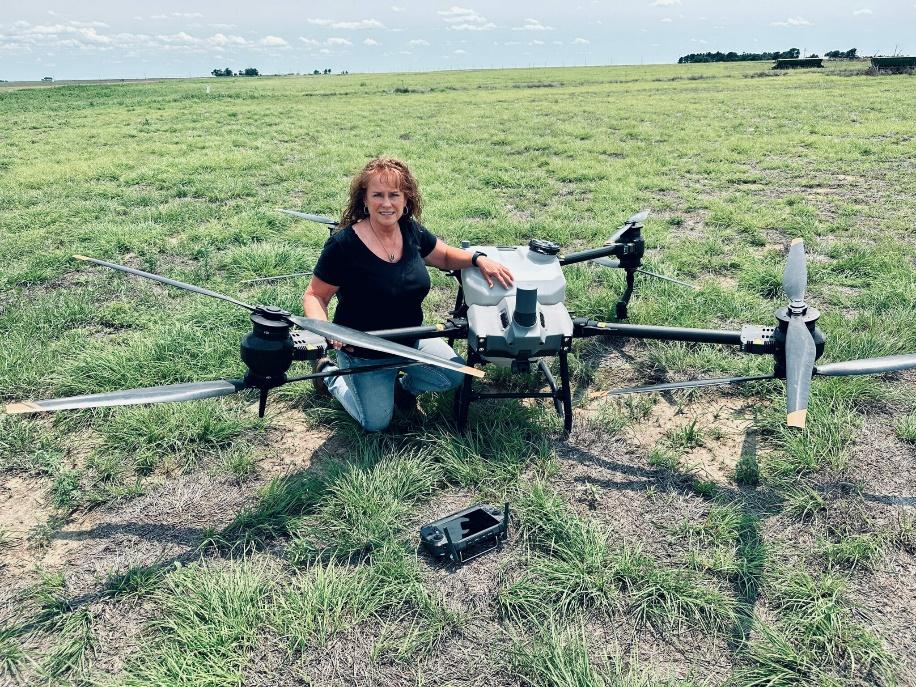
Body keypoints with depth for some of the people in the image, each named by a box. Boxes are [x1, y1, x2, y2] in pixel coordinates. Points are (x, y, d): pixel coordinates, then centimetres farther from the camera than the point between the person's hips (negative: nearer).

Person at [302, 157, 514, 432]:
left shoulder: (412, 231, -8)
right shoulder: (343, 244, -24)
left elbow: (445, 256, 10)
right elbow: (314, 295, -16)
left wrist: (479, 259, -8)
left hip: (412, 339, 5)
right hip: (364, 354, -5)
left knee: (453, 375, -10)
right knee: (376, 423, 4)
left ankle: (404, 386, 22)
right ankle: (330, 375, 28)